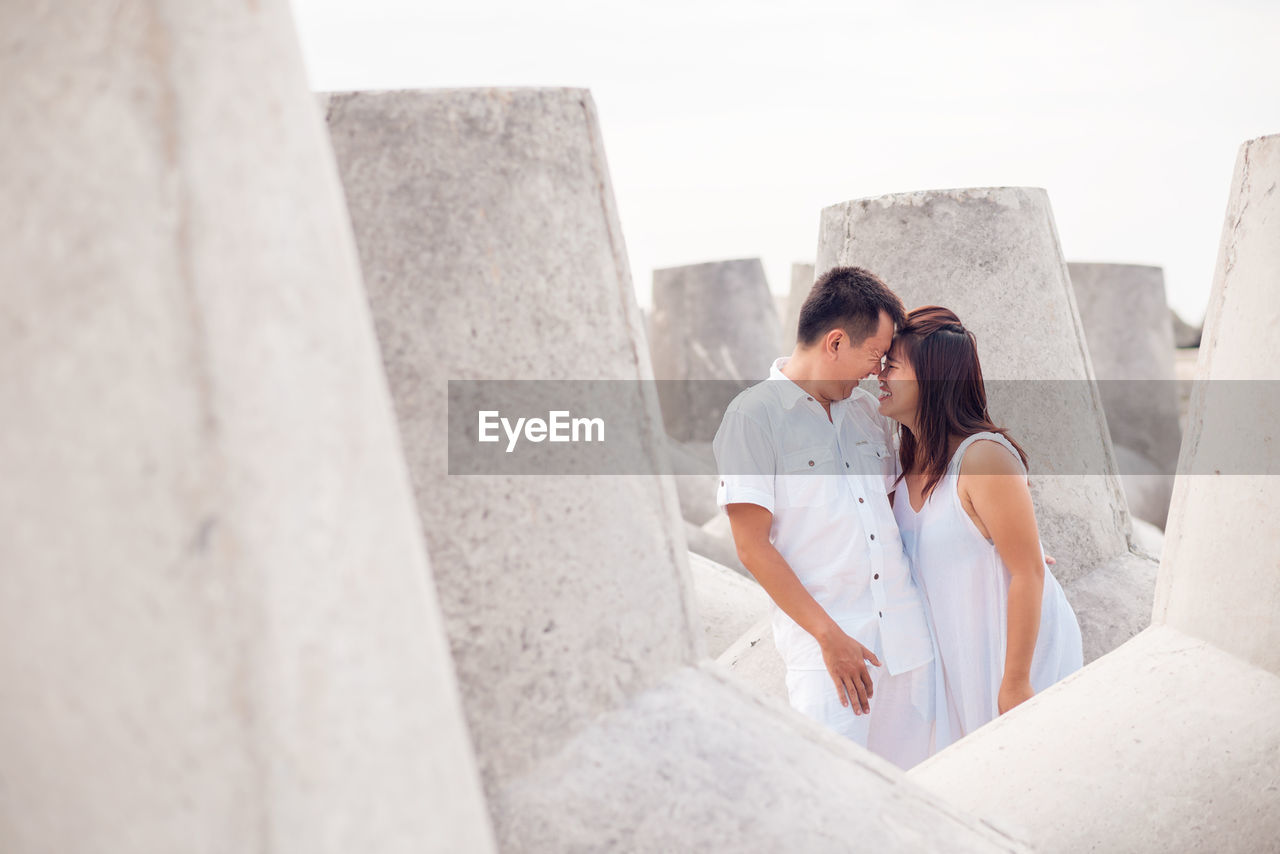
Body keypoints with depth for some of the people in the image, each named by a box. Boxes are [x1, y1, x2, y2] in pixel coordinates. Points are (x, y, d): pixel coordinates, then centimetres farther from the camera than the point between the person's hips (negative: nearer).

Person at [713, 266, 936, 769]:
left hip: (906, 634, 6)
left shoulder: (866, 409, 14)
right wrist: (829, 635, -14)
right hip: (824, 646, -6)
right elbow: (753, 546, -11)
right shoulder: (754, 414, -7)